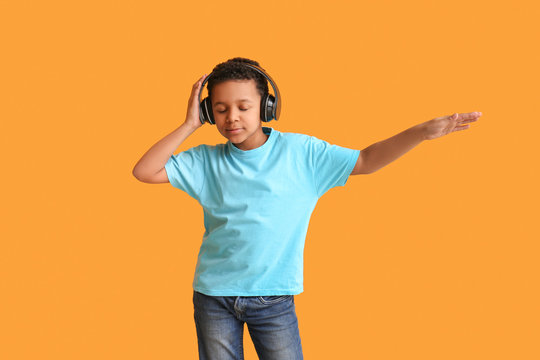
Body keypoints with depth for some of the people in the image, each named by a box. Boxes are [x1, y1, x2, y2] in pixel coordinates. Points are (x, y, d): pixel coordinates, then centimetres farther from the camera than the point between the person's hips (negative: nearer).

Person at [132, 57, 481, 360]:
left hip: (274, 297, -1)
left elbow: (364, 161, -3)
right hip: (213, 295, 1)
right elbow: (144, 172, -6)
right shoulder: (206, 161, 0)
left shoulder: (301, 152, -4)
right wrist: (189, 126, -10)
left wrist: (422, 131, -14)